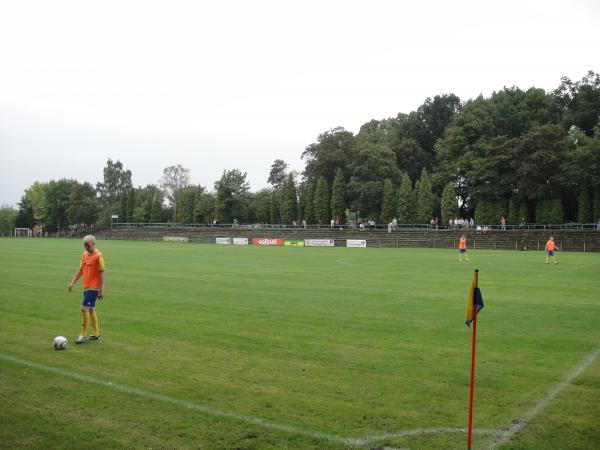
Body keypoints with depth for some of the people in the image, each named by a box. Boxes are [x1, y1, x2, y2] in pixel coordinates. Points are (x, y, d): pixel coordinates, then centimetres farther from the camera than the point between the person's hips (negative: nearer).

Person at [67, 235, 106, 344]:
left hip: (94, 288, -8)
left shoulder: (98, 255, -12)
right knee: (91, 310, 13)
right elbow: (80, 270, 18)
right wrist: (72, 283, 12)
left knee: (84, 308, -12)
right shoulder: (85, 254, 10)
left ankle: (83, 335, -3)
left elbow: (102, 273, -14)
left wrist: (101, 290, -16)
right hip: (86, 287, 8)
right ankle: (96, 334, 23)